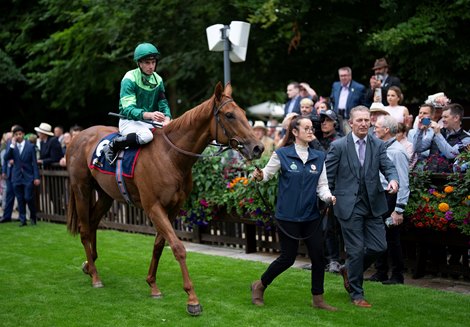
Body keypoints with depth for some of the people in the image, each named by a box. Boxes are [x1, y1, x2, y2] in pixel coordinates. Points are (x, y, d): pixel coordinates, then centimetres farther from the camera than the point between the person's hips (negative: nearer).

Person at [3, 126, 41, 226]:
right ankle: (22, 220, 12)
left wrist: (36, 177, -6)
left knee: (28, 198, -6)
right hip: (17, 177, 2)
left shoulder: (30, 146, 0)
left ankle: (33, 217, 13)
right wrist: (12, 145, -15)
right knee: (20, 199, 4)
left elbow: (34, 162, -1)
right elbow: (6, 158, -9)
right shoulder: (12, 147, 6)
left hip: (28, 176, -2)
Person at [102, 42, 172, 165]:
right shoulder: (129, 79, -14)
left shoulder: (158, 80, 6)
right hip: (129, 121, -6)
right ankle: (113, 146, -17)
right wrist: (149, 115, -41)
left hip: (150, 122, 6)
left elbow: (163, 104, 2)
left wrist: (167, 119, -22)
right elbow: (128, 109, -23)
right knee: (146, 135, -37)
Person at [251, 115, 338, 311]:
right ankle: (259, 286, 23)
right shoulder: (282, 154, -6)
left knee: (318, 256, 2)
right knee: (288, 258, 1)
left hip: (311, 216, 5)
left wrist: (328, 197, -15)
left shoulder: (318, 157, 6)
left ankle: (318, 299, 16)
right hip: (288, 215, -5)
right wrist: (259, 176, -23)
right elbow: (267, 173, -1)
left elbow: (322, 185, 5)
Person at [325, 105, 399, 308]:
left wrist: (393, 180, -24)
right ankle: (356, 294, 14)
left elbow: (388, 166, -3)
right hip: (349, 205, -4)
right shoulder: (338, 146, -3)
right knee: (356, 250, -2)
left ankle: (349, 270, 30)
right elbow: (328, 176, 1)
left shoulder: (378, 145, 7)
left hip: (373, 205, 4)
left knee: (379, 247, 3)